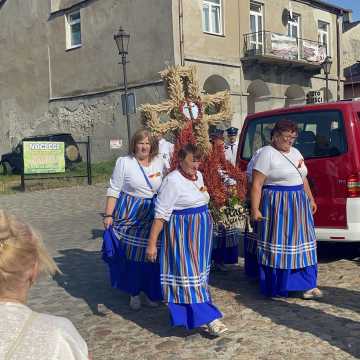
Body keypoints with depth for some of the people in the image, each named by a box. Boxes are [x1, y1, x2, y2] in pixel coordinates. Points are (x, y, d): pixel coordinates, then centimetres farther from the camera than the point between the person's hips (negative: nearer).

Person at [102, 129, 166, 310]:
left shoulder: (159, 163, 6)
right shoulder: (124, 162, -4)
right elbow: (113, 190, -4)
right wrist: (108, 215, -9)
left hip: (153, 216, 3)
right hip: (130, 215, -3)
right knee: (131, 254, 3)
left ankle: (150, 291, 23)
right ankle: (134, 292, 20)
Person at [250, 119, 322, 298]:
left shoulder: (296, 152, 13)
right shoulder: (267, 154, -10)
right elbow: (256, 184, -15)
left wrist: (311, 199, 21)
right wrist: (255, 209, -20)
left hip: (299, 204, 7)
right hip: (277, 206, -7)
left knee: (301, 243, 8)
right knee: (277, 243, 0)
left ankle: (307, 284, 15)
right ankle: (275, 287, 12)